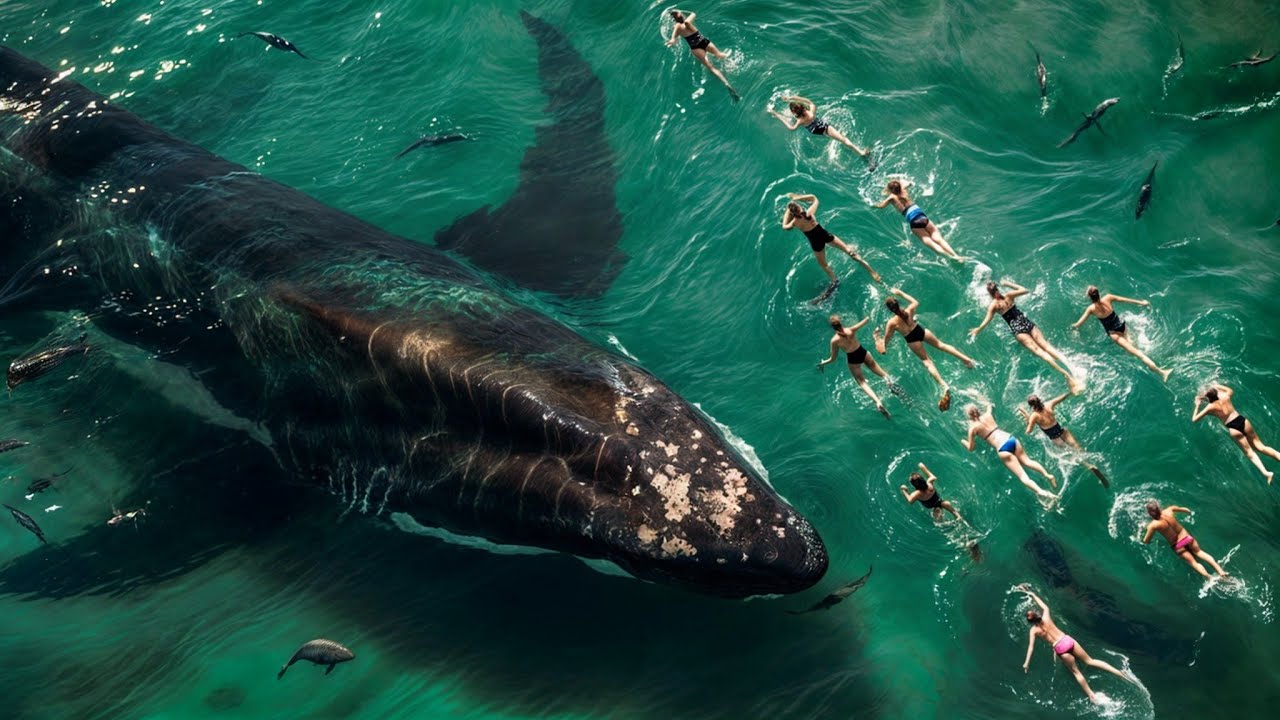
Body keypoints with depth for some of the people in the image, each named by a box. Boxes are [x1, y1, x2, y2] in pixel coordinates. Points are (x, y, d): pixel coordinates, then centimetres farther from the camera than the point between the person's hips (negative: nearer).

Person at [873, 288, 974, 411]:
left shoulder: (891, 323, -24)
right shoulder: (909, 311, -16)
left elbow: (885, 342, -15)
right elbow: (916, 302, 12)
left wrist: (876, 336, 4)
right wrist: (901, 293, 16)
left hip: (912, 340, -3)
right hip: (921, 331, 3)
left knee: (927, 361, 6)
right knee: (940, 344, 23)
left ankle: (944, 385, -4)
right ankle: (965, 358, 20)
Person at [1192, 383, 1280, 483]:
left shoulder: (1210, 407, -3)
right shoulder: (1225, 396, 8)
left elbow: (1194, 419, 4)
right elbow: (1231, 390, 35)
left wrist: (1197, 406, 14)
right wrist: (1217, 386, 37)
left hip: (1233, 428, -4)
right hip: (1242, 420, 4)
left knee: (1249, 452, -2)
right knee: (1259, 446, 10)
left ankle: (1266, 472, -17)